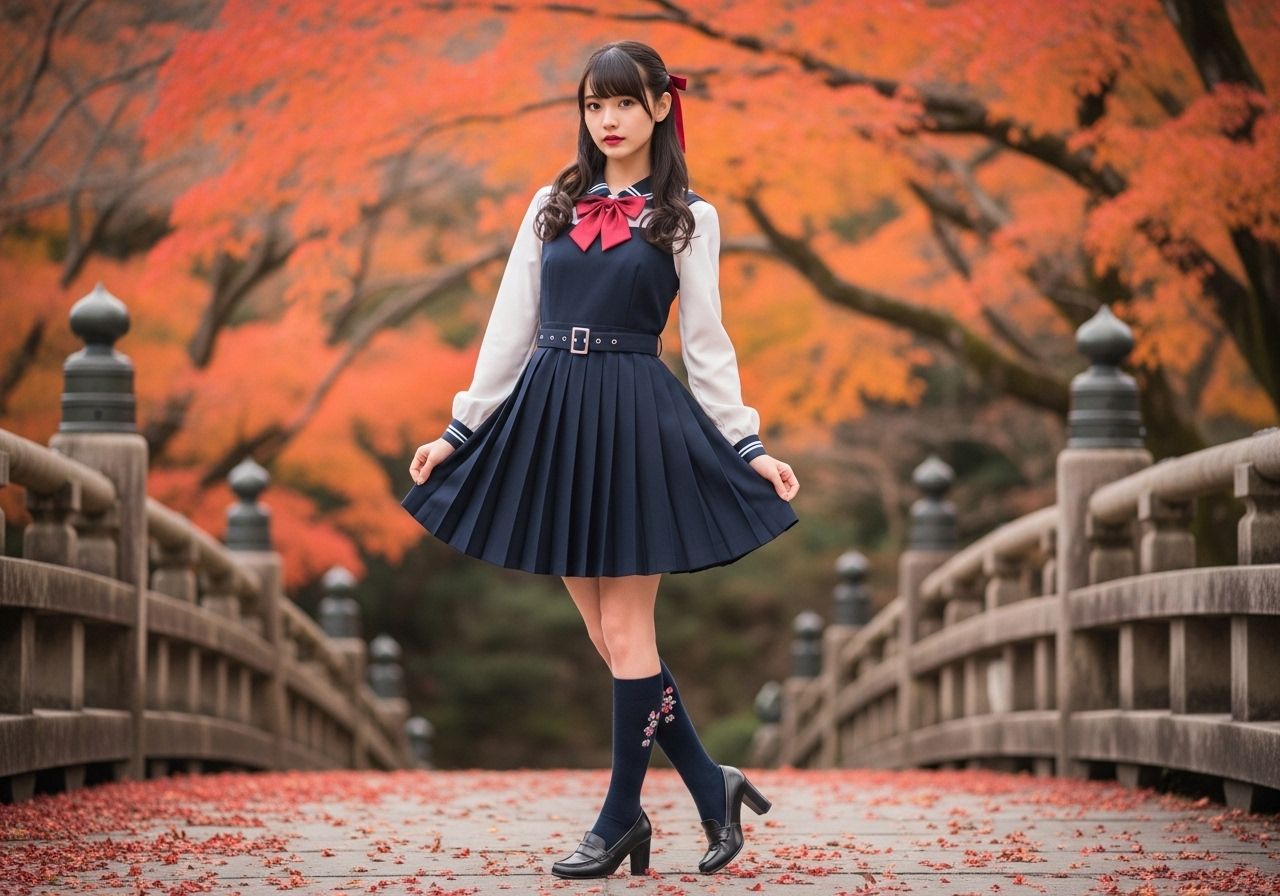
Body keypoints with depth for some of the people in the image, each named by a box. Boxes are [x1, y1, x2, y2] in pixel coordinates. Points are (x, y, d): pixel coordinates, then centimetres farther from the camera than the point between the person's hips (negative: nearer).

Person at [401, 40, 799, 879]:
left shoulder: (688, 218, 3)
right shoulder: (553, 206, 11)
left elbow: (707, 346, 3)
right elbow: (510, 328, 11)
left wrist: (749, 445, -5)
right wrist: (460, 432, 8)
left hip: (636, 423, -4)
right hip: (548, 419, 4)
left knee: (625, 629, -1)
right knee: (607, 633, 6)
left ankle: (622, 819, 9)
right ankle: (711, 786, 18)